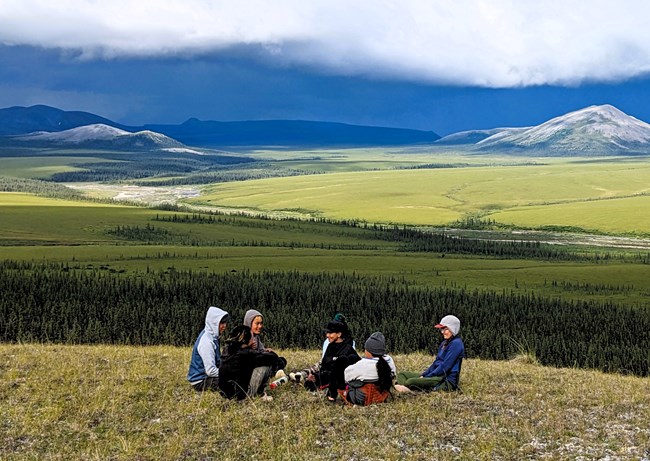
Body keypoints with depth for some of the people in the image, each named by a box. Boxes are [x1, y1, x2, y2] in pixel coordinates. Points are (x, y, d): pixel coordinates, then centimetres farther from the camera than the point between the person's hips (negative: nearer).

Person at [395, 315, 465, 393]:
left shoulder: (456, 344, -12)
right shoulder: (445, 343, 18)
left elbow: (445, 366, -18)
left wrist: (427, 377, -15)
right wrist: (423, 375, 3)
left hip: (447, 381, -11)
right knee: (402, 374, 1)